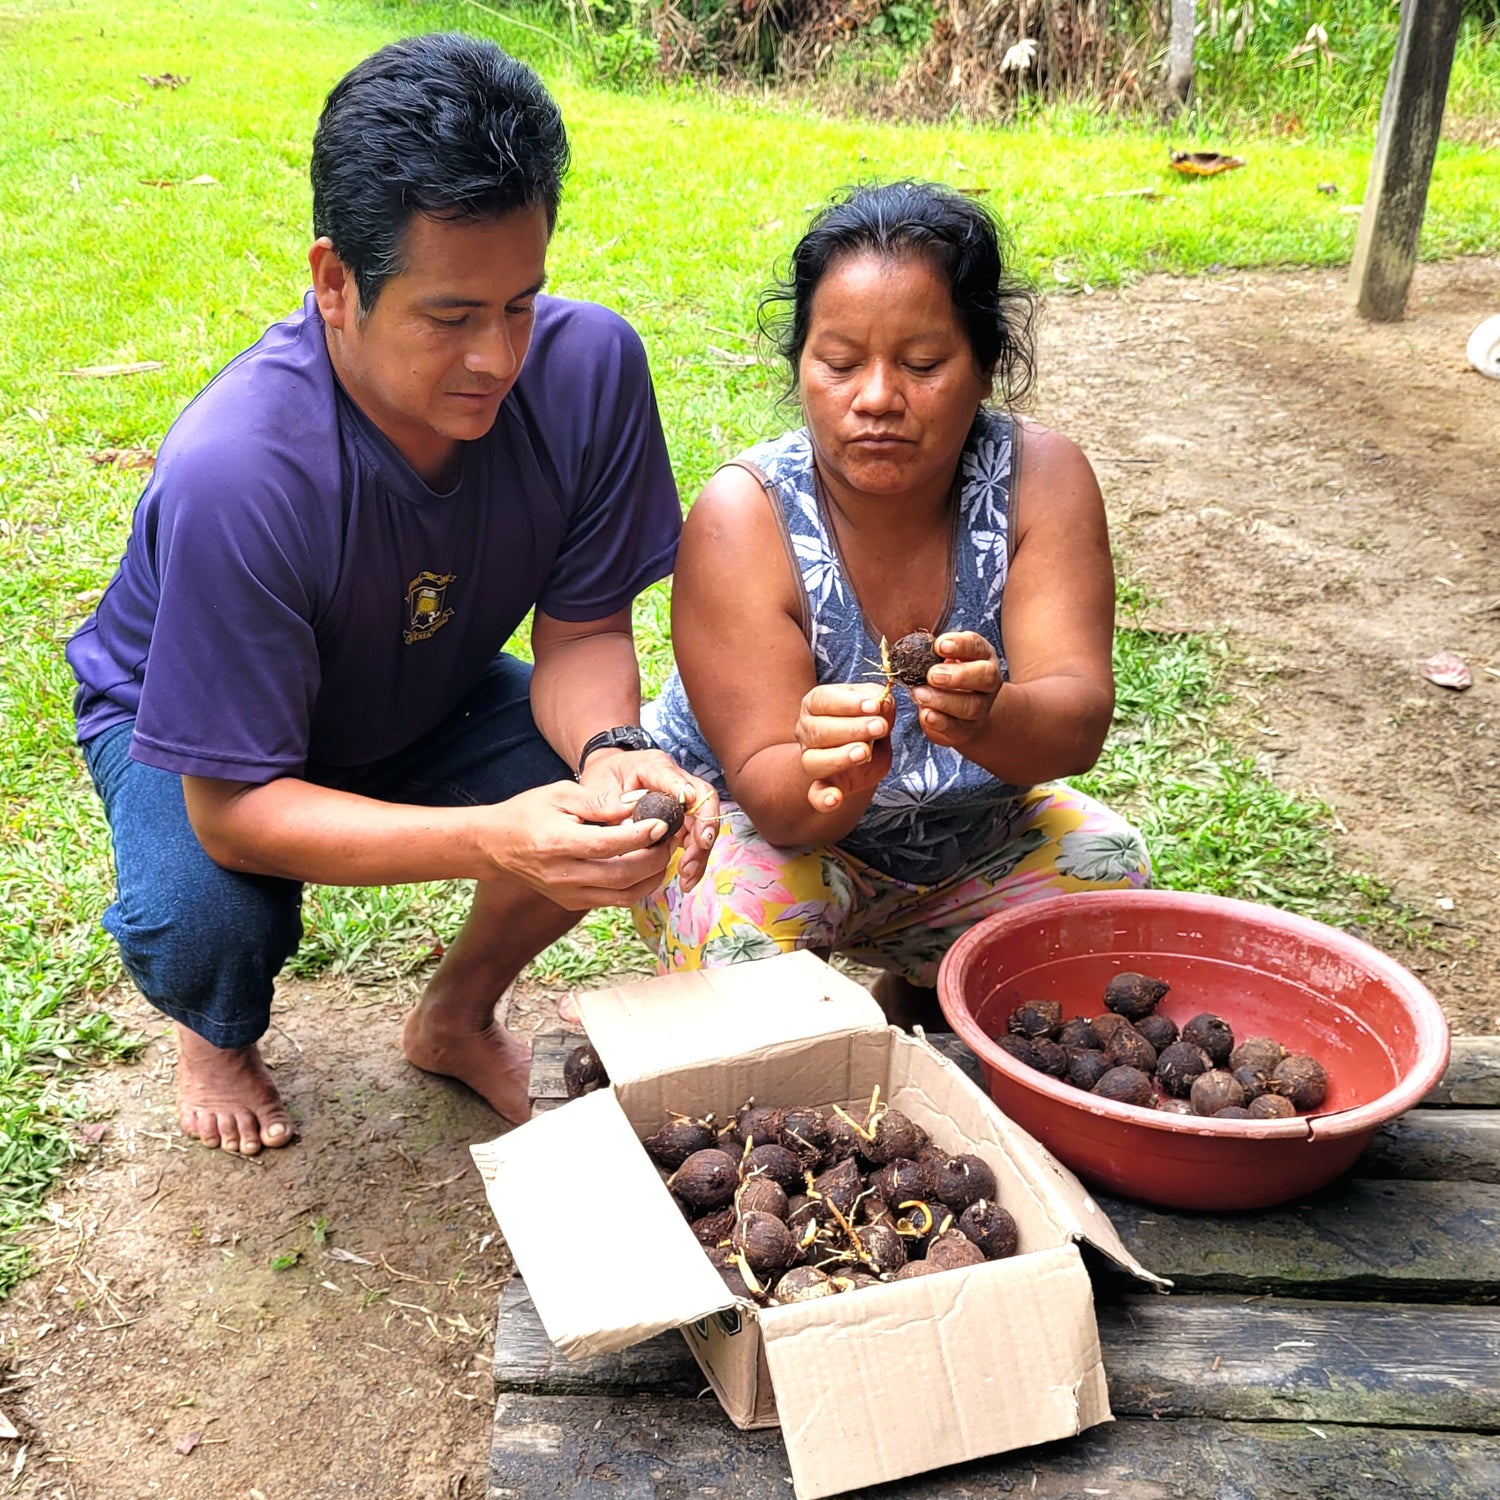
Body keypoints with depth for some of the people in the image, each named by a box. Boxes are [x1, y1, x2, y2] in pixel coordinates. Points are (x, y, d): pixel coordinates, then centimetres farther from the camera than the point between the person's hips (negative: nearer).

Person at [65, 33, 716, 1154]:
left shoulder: (587, 364, -27)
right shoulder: (234, 473, -40)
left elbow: (583, 631, -17)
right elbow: (231, 807, -35)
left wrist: (612, 753, -40)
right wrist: (493, 841, -49)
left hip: (427, 698, 4)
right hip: (188, 727, -3)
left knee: (643, 810, -22)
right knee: (207, 930, -32)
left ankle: (457, 1017, 11)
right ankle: (219, 1035, 11)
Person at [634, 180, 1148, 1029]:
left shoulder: (1039, 478, -17)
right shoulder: (744, 518, -25)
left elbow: (1078, 720, -28)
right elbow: (767, 792, -27)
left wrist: (988, 718, -51)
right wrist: (828, 777, -52)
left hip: (963, 832, 4)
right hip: (761, 828, -3)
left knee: (1108, 872, -18)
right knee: (738, 924, -33)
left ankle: (909, 1014, 10)